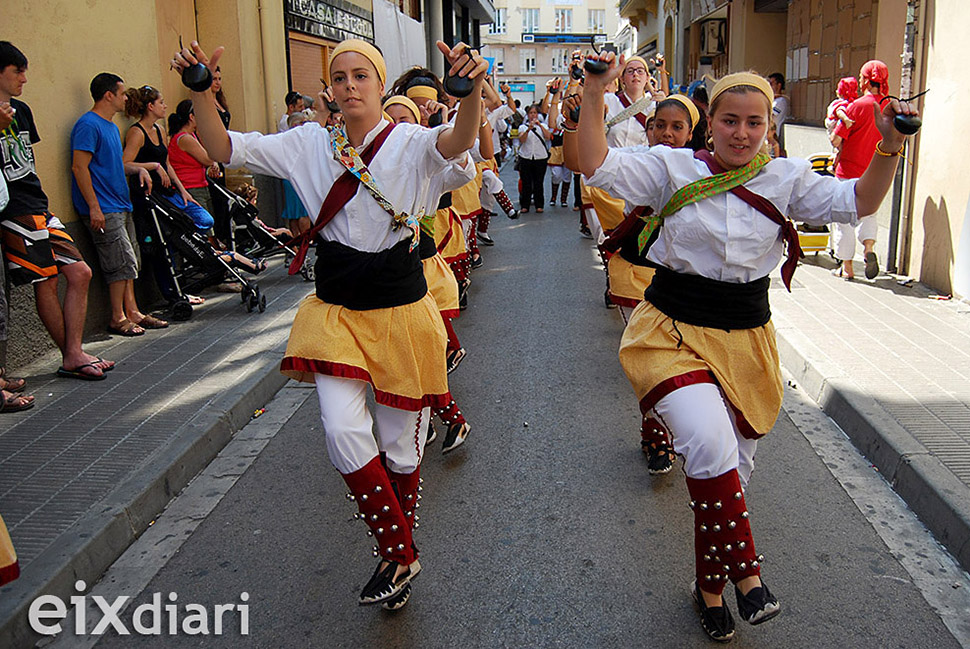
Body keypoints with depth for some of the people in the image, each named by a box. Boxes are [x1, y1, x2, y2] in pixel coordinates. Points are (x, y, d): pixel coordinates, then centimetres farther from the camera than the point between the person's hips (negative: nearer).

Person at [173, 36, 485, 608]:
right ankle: (400, 554, 6)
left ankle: (398, 551, 35)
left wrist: (473, 89, -50)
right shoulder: (311, 145, 3)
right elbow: (226, 148, 0)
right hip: (336, 312, 2)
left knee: (400, 444, 10)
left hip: (401, 311, -2)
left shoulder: (410, 143, -8)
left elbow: (457, 142, -30)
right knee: (344, 432, -14)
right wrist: (200, 92, -17)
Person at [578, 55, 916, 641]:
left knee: (732, 464, 11)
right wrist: (594, 96, -18)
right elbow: (598, 167, -8)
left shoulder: (787, 178, 5)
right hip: (673, 330, -3)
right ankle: (747, 574, -9)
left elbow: (858, 202, -2)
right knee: (710, 442, -27)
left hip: (746, 337, 3)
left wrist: (889, 149, -18)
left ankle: (710, 587, 31)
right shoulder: (674, 168, -1)